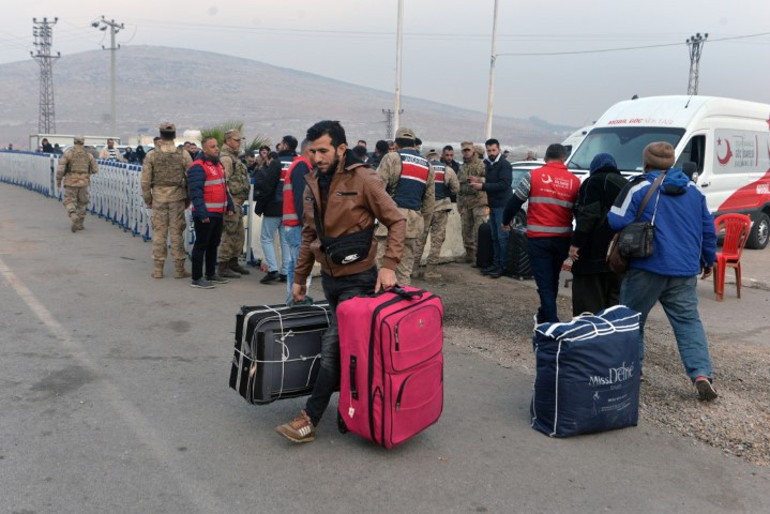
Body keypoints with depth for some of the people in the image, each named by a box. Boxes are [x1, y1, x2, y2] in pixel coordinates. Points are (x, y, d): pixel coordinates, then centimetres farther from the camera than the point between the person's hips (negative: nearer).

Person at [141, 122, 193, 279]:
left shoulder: (152, 155, -2)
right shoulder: (183, 155, -4)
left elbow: (145, 180, 0)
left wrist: (147, 199, 11)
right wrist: (189, 198, 9)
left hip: (158, 197, 1)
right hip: (177, 197, 0)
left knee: (159, 232, 7)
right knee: (177, 232, 5)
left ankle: (158, 269, 12)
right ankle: (179, 269, 9)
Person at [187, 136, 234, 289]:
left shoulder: (218, 164, 16)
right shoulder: (198, 167, -15)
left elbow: (224, 188, 24)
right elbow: (195, 192, -21)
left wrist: (229, 206, 17)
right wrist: (202, 213, -25)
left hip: (218, 213, 9)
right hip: (205, 215, -9)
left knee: (213, 244, 17)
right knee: (201, 245, -3)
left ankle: (211, 274, 30)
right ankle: (196, 279, 4)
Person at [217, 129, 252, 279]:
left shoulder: (234, 157, 19)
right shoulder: (225, 158, -13)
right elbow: (224, 183, -21)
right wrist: (229, 203, -24)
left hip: (238, 201, 10)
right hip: (232, 201, -10)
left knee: (239, 234, 15)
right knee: (229, 234, -6)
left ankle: (234, 263, 26)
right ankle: (223, 267, 1)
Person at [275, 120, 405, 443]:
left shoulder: (363, 180, -14)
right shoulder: (313, 184, 8)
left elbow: (396, 222, -11)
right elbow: (309, 235, 16)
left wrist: (389, 265, -21)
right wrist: (299, 278, 16)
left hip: (358, 279, -7)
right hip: (329, 277, 7)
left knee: (333, 345, -10)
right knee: (342, 344, 14)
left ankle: (309, 419, -3)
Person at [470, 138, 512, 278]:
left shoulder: (504, 165, -11)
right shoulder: (488, 164, 15)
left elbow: (504, 185, -21)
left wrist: (483, 186, -20)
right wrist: (480, 182, 1)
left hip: (502, 205, -8)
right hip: (493, 205, 9)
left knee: (502, 236, -6)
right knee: (495, 237, 12)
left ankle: (502, 266, -2)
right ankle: (496, 264, 19)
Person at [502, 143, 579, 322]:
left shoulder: (533, 175, -4)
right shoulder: (575, 181, 4)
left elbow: (515, 201, -1)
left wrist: (506, 221, 17)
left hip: (538, 238, -3)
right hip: (562, 239, 3)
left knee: (544, 283, 1)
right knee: (553, 281, 21)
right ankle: (544, 316, 37)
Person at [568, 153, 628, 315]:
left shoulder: (593, 182, -3)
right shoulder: (626, 184, 19)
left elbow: (588, 215, -16)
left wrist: (576, 243, -15)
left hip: (595, 252, -7)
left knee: (588, 300, -6)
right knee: (614, 298, 13)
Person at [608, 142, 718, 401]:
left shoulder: (639, 187, -6)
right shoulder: (693, 190, 11)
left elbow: (617, 221, -13)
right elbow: (708, 228, 14)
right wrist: (709, 260, 24)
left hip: (647, 268, -4)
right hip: (685, 272, 4)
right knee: (689, 322, 8)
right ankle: (702, 374, -5)